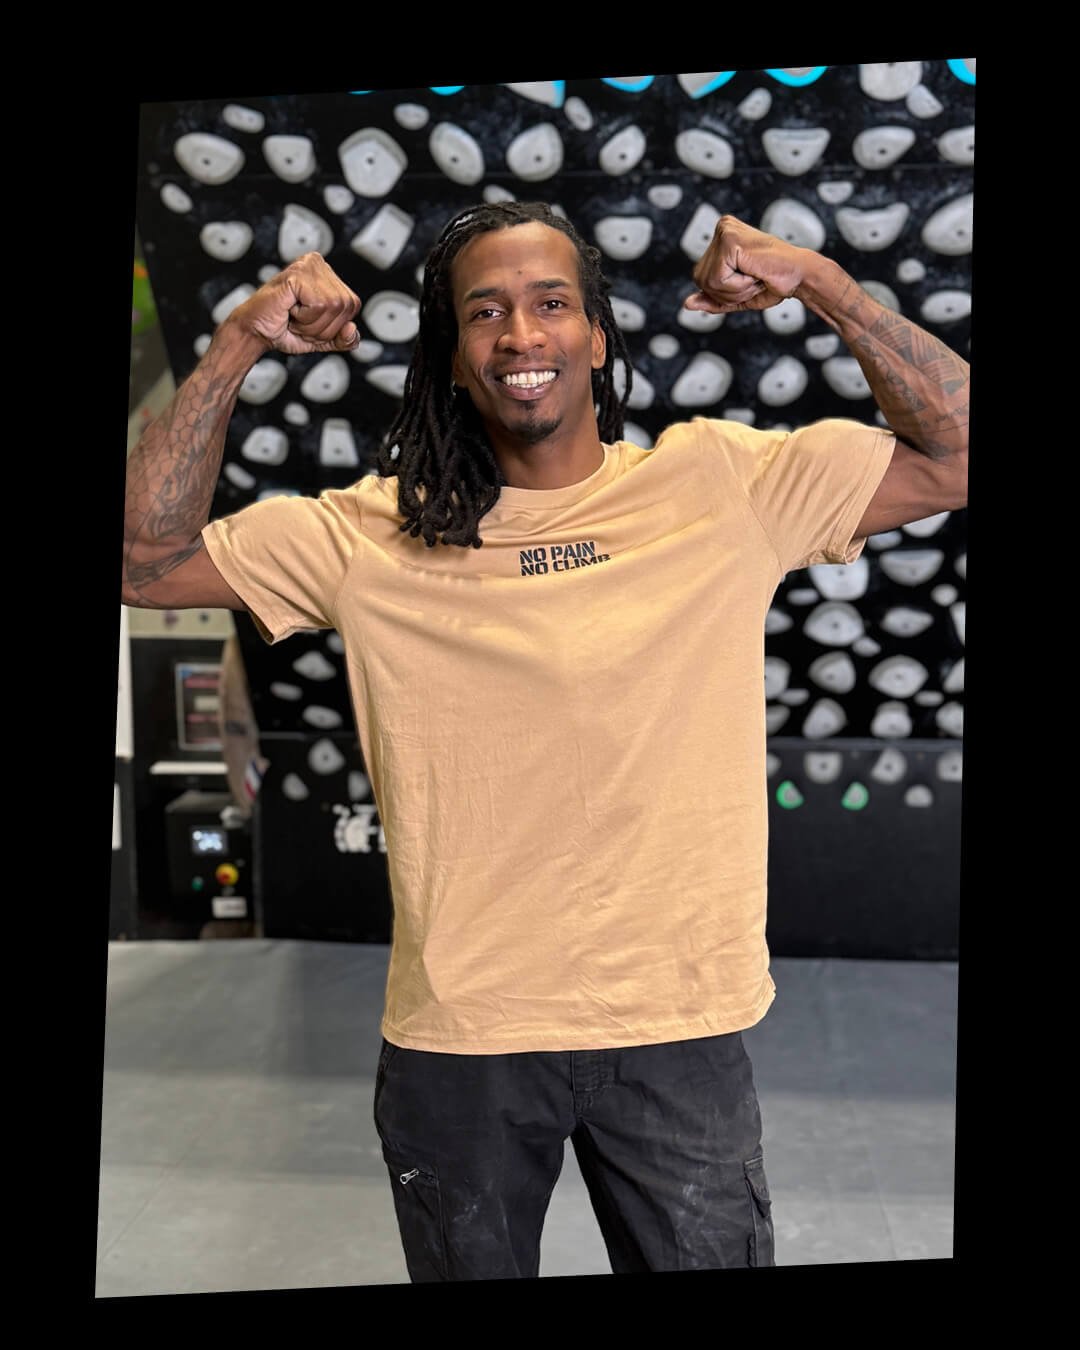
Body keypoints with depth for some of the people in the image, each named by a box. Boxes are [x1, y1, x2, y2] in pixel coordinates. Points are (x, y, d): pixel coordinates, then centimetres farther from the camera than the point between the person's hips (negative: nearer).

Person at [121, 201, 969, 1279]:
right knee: (470, 1263, 23)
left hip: (680, 1028, 0)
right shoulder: (374, 534, -3)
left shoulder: (723, 485, -4)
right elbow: (148, 560, -4)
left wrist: (820, 284, -13)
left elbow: (957, 451, -4)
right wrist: (240, 345, -9)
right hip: (457, 1038, 1)